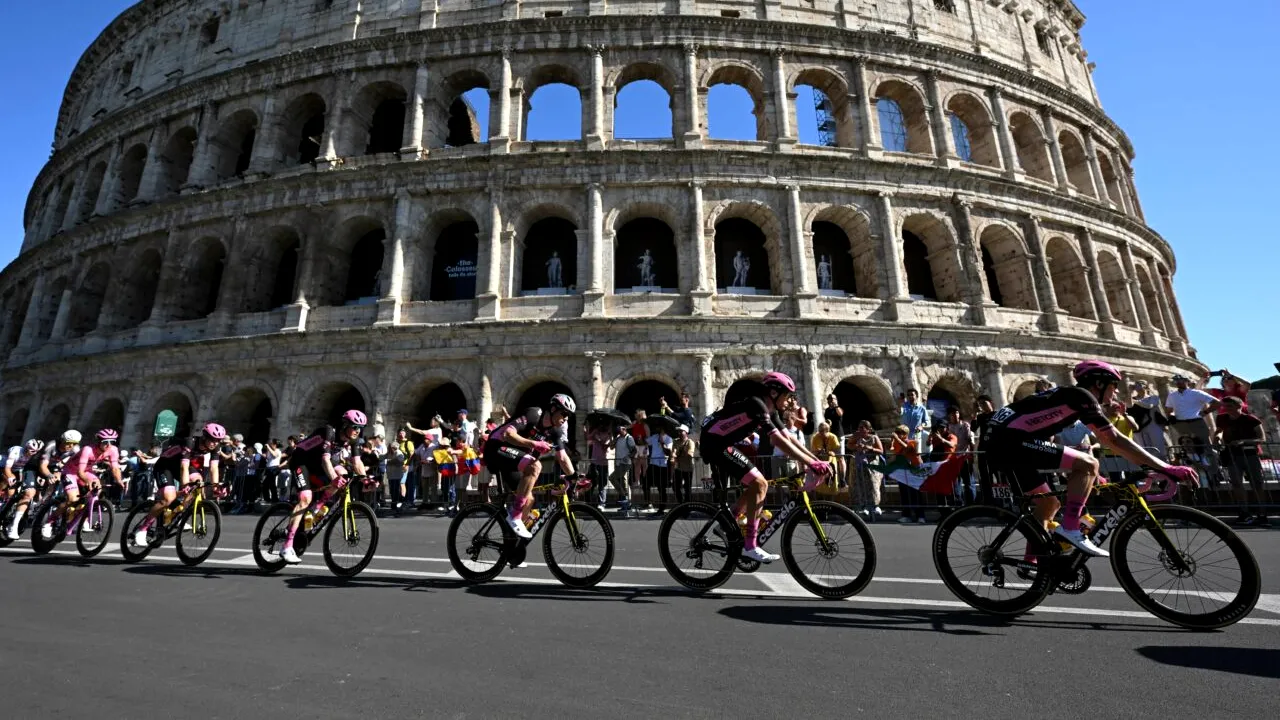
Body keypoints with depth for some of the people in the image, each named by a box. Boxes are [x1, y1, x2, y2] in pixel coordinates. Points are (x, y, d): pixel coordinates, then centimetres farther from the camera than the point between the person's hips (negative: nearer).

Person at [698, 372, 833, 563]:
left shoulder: (770, 411, 9)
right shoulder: (757, 405, -21)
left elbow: (789, 438, 8)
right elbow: (779, 441, -29)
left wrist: (816, 460, -1)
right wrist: (812, 464, -30)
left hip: (723, 444, 10)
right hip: (715, 443, -10)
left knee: (756, 484, 11)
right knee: (759, 484, -15)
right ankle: (750, 546, -12)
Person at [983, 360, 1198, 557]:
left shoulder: (1068, 397, 27)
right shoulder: (1081, 396, -1)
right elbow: (1115, 440, -6)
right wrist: (1166, 468, -3)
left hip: (999, 441, 10)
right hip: (1011, 440, -10)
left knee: (1049, 504, 20)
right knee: (1088, 464, -10)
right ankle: (1070, 529, -9)